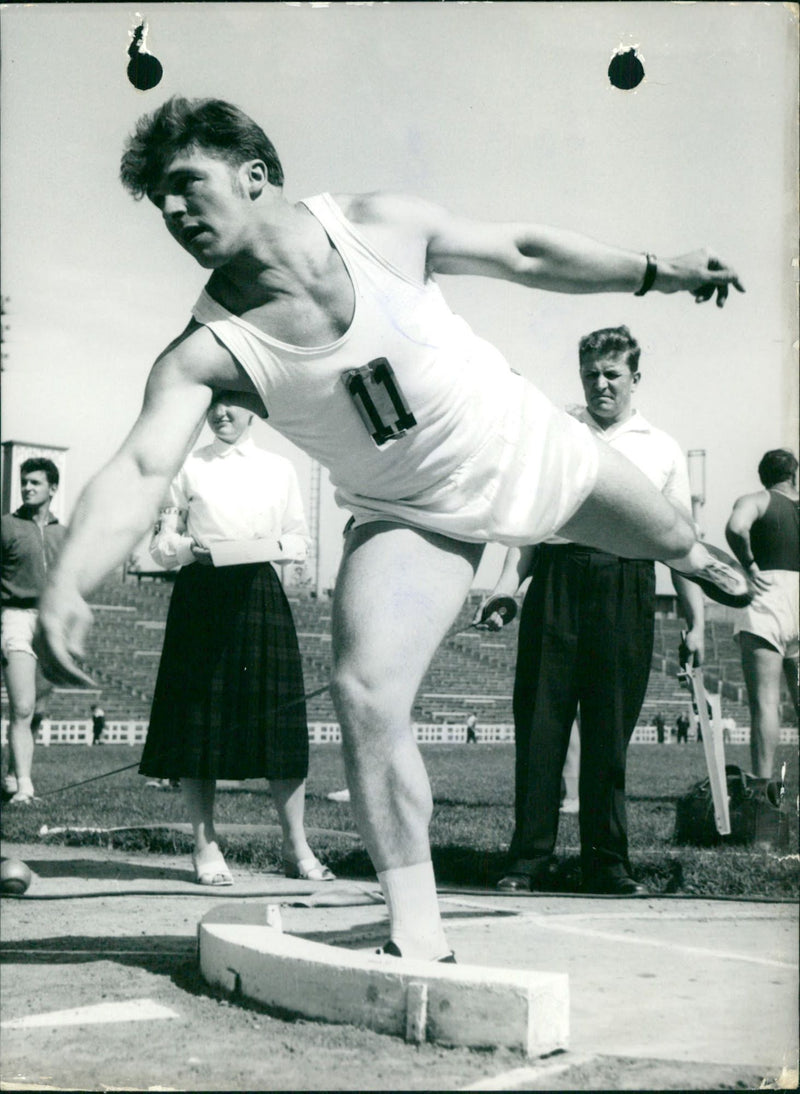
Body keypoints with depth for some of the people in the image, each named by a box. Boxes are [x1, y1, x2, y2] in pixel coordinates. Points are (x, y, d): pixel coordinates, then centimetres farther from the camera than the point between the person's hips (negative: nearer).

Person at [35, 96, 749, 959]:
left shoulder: (380, 226, -21)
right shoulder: (206, 352, -24)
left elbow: (523, 252, -7)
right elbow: (139, 469, -37)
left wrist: (656, 272, 3)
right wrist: (67, 585, -53)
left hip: (528, 448, 2)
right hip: (412, 518, -1)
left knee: (665, 539, 23)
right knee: (364, 695, -21)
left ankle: (704, 563, 65)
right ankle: (417, 935, -7)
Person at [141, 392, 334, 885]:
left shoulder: (279, 469, 13)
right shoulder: (188, 468, 10)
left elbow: (301, 539, 14)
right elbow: (161, 541, 10)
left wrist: (272, 546, -6)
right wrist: (192, 548, -11)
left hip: (260, 591, 1)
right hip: (201, 594, -1)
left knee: (279, 720, -3)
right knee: (200, 720, -4)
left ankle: (297, 846, 5)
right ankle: (206, 847, 5)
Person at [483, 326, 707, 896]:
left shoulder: (663, 449, 16)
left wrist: (696, 620, 8)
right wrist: (509, 579, -4)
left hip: (627, 587, 0)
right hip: (556, 577, 0)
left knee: (610, 731, 2)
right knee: (540, 720, -3)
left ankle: (607, 864, 12)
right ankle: (530, 859, 4)